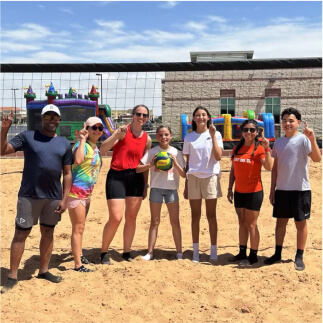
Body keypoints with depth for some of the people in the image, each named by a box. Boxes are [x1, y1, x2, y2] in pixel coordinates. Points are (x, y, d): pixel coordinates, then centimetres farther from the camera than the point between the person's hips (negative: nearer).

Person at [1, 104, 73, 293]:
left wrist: (64, 199, 1)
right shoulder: (27, 137, -1)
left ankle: (44, 271, 27)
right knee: (21, 233, 2)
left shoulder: (65, 143, 6)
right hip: (29, 196, -3)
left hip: (53, 197, 3)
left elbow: (67, 173, 7)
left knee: (48, 232, 12)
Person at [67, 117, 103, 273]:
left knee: (80, 227, 21)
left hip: (86, 192, 9)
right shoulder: (82, 145, -17)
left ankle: (78, 255, 37)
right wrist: (82, 139, -29)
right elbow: (78, 160, -39)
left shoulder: (96, 147, 10)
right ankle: (78, 264, 4)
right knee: (78, 228, -4)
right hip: (76, 191, -9)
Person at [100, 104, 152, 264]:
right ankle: (104, 252, 13)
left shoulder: (147, 139, 9)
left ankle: (126, 252, 24)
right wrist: (117, 135, -31)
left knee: (131, 217, 9)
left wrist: (145, 185, 12)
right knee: (115, 218, -8)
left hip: (136, 178, 5)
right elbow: (102, 149, -18)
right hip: (117, 176, -5)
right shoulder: (123, 131, -7)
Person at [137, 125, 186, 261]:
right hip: (156, 188, 0)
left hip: (172, 189, 0)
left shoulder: (176, 152, 3)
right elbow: (137, 169, -3)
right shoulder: (152, 152, 1)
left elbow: (183, 175, 3)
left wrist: (176, 163, -12)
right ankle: (150, 252, 11)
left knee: (175, 221, 3)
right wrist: (151, 164, -16)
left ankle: (179, 252, 13)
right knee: (154, 221, 6)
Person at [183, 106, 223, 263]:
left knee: (211, 215, 3)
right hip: (193, 177, 2)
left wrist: (213, 136, -15)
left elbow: (218, 157, -10)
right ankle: (195, 250, 13)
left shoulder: (215, 134, 1)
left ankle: (213, 249, 11)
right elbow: (187, 162, 9)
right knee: (195, 216, 5)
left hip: (211, 177, -1)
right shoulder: (189, 137, 7)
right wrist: (186, 185, 7)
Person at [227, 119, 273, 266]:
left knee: (251, 224, 1)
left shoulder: (259, 149, -9)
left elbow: (269, 167, -24)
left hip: (254, 192, -6)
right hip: (239, 192, 6)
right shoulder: (237, 148, 8)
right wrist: (230, 188, 10)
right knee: (242, 223, 14)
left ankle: (253, 255, 14)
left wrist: (267, 148, -30)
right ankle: (242, 253, 25)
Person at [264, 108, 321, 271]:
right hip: (281, 189, 5)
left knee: (300, 223, 6)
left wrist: (312, 139, -33)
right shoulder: (278, 142, 8)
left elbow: (317, 158, -23)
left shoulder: (303, 139, -9)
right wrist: (272, 189, 10)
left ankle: (299, 257, 18)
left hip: (300, 189, -5)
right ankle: (277, 253, 25)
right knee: (280, 221, 13)